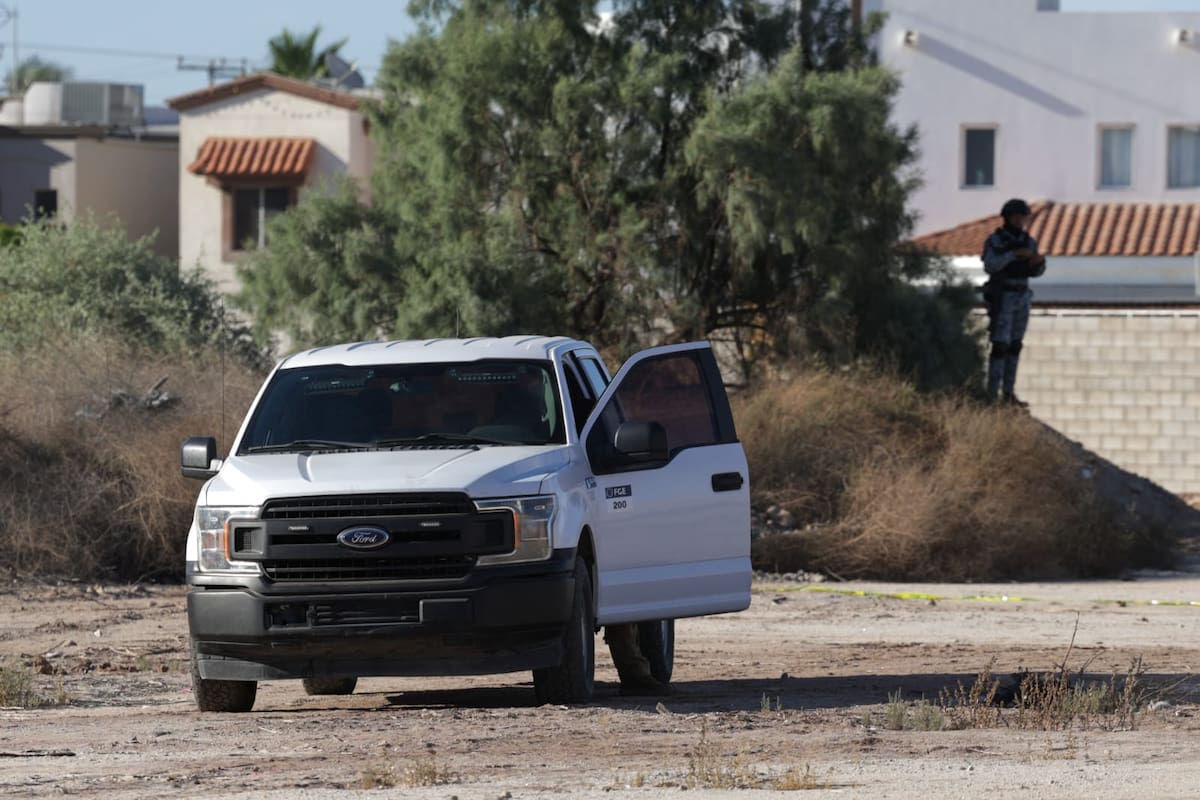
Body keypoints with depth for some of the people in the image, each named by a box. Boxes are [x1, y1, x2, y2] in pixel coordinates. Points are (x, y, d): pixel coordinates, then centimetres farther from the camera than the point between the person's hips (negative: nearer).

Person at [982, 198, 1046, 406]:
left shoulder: (1028, 241, 8)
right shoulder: (994, 240, -10)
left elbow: (1036, 272, 10)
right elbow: (990, 266, -23)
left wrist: (1040, 260, -13)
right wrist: (1015, 253, -30)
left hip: (1021, 298, 6)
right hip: (1001, 298, -6)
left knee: (1014, 346, 9)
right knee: (1000, 346, -9)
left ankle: (1008, 394, 16)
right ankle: (992, 397, -5)